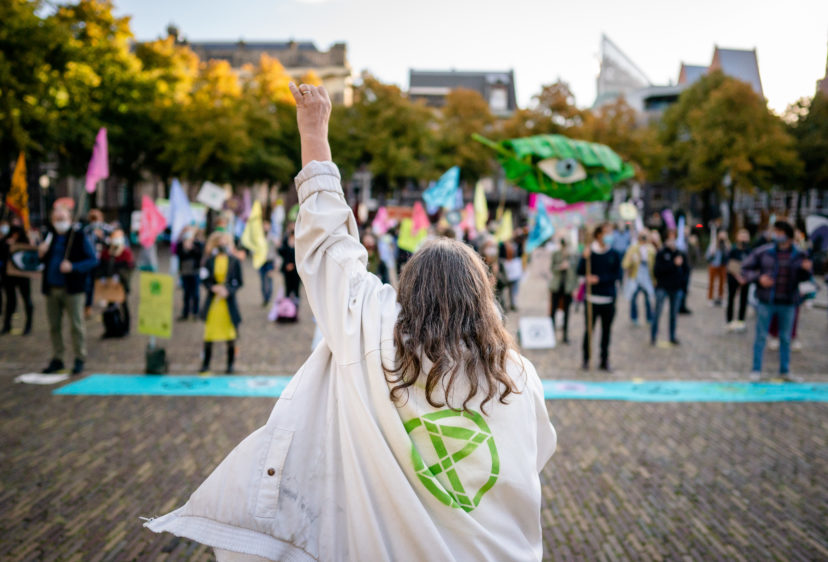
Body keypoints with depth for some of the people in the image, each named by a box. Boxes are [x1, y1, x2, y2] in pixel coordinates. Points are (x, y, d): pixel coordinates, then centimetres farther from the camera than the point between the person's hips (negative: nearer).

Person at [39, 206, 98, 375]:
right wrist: (41, 254, -3)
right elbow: (43, 261, 20)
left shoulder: (79, 237, -4)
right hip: (52, 289, 5)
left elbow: (93, 260, -8)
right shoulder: (49, 236, 12)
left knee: (77, 325, -2)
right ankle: (57, 359, 19)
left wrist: (73, 267, -21)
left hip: (72, 289, -5)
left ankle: (79, 359, 7)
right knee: (54, 326, 9)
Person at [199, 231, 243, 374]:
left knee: (231, 334, 4)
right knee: (209, 332, 6)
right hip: (212, 302, 1)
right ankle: (206, 364, 17)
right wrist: (213, 287, -15)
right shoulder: (210, 261, 1)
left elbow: (239, 282, -1)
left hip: (229, 301, -1)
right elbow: (204, 279, 3)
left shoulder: (235, 261, -2)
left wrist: (228, 290, -15)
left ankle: (230, 364, 16)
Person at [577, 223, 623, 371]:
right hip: (592, 297, -2)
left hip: (609, 299, 2)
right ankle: (586, 359, 12)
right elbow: (580, 272, -4)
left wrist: (599, 279, -9)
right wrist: (584, 258, -20)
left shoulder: (614, 254, 5)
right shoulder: (589, 252, 0)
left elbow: (618, 274, 1)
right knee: (589, 329, 1)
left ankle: (604, 361, 13)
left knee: (606, 330, 5)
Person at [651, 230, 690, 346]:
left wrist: (683, 279, -5)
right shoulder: (661, 253, -7)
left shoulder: (681, 254, 4)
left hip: (676, 289, 4)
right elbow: (657, 270, -17)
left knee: (674, 314, 12)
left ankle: (673, 337, 22)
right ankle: (653, 337, 8)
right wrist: (673, 264, -20)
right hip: (662, 288, -3)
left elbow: (686, 270, 13)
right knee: (657, 313, -2)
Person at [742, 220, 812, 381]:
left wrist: (806, 269, -14)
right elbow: (745, 269, 2)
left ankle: (785, 370, 24)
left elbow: (802, 278, 8)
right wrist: (758, 277, -15)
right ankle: (756, 370, 15)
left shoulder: (799, 255, 0)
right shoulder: (763, 252, -5)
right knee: (761, 336, 5)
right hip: (766, 302, -2)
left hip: (788, 303, 2)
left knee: (786, 338, 11)